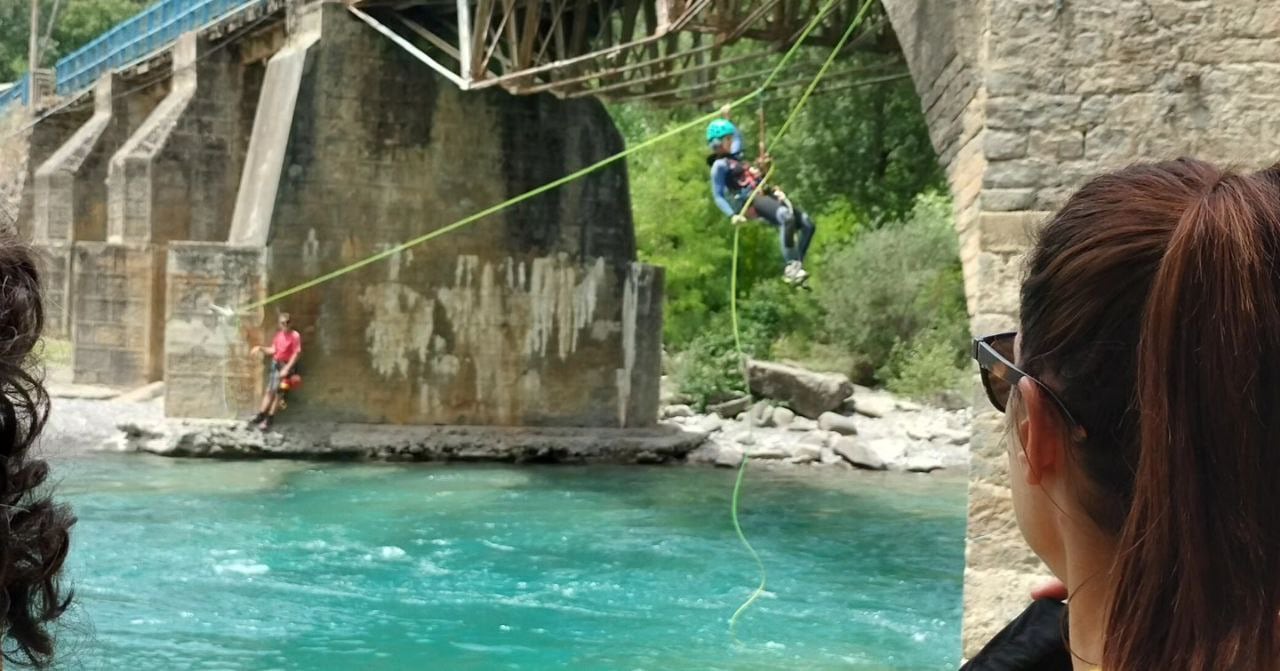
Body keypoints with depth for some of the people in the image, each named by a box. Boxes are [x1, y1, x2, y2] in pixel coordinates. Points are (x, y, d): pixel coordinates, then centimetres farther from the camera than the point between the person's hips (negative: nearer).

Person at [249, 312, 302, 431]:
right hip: (275, 364, 7)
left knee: (278, 392, -4)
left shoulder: (295, 336, -15)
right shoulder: (279, 334, 7)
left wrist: (287, 369, -21)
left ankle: (269, 419, 2)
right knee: (269, 390, 11)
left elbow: (296, 354, -17)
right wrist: (260, 348, -5)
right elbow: (273, 350, 10)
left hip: (286, 366, -7)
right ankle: (261, 415, 18)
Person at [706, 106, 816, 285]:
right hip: (751, 200, -10)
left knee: (807, 225, -3)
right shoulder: (719, 166, -2)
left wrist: (726, 119, 50)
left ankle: (794, 267, -5)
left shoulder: (734, 156, 23)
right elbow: (718, 196, -7)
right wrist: (733, 215, -19)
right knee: (786, 216, -37)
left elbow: (737, 137, 46)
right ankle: (790, 267, -38)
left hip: (765, 194, 10)